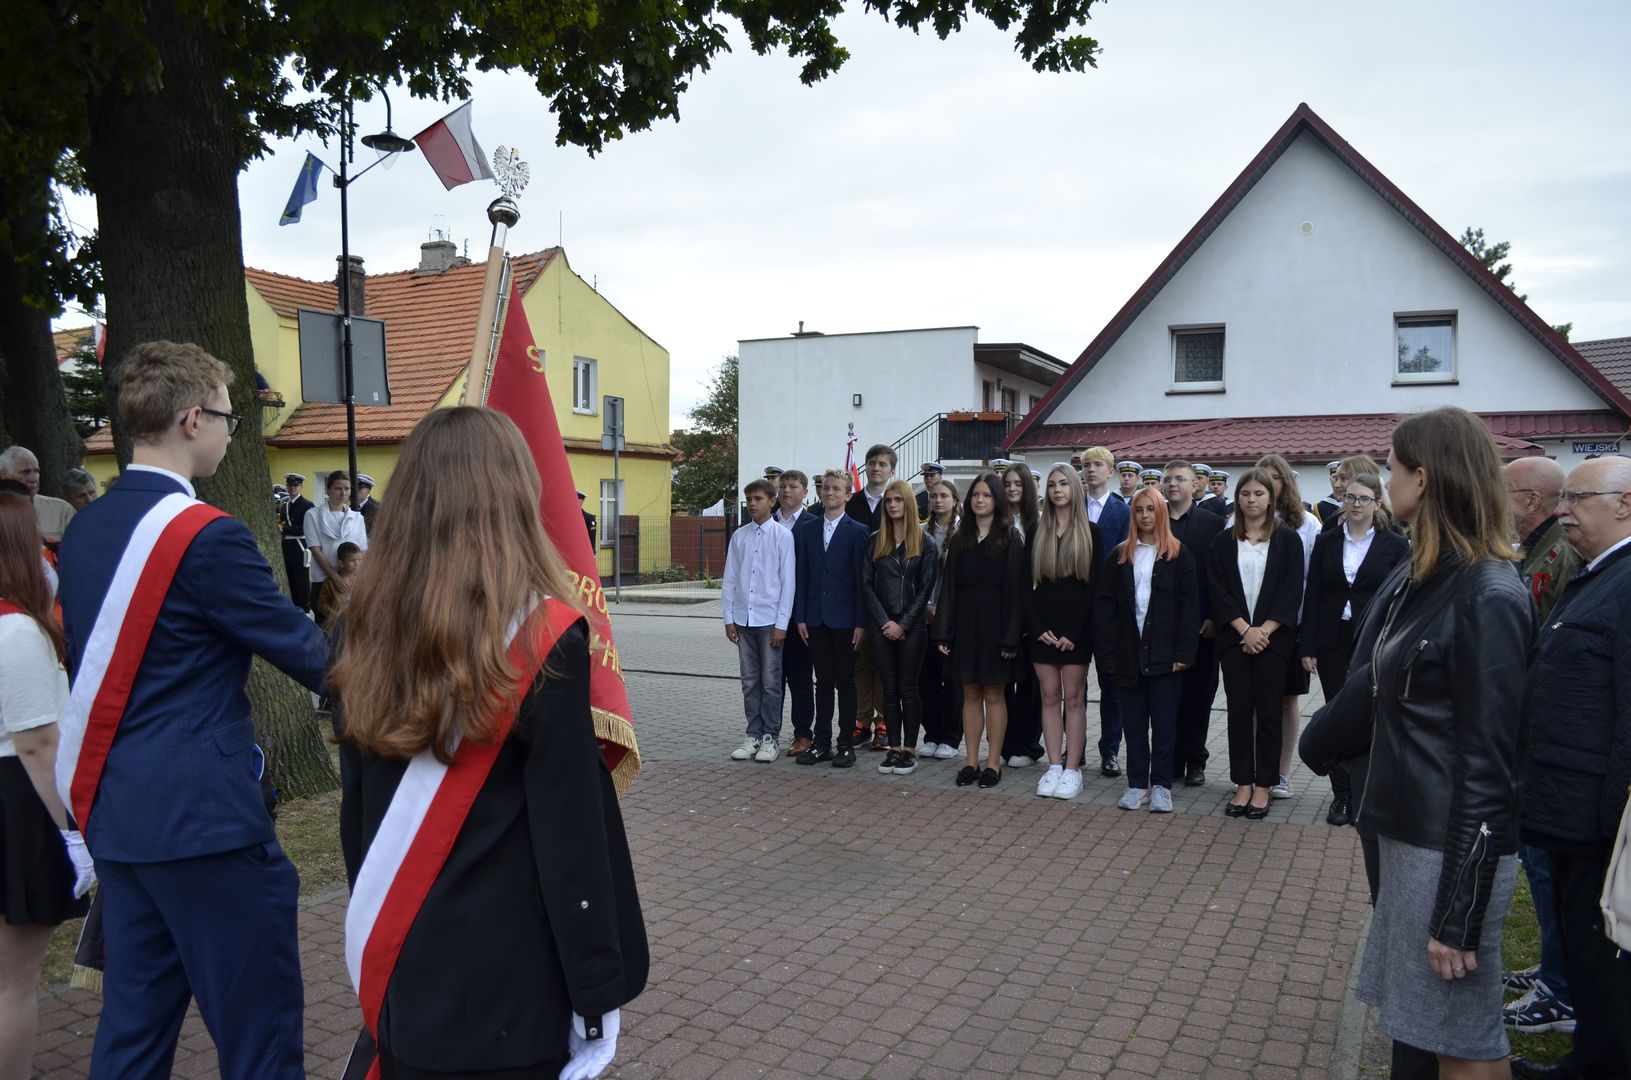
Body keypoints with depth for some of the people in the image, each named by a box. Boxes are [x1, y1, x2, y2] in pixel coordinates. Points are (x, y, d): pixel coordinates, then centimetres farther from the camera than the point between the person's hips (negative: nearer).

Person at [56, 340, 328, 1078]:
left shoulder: (83, 528, 8)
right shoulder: (205, 535, -18)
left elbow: (92, 658, 15)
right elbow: (306, 653, -15)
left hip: (113, 814, 9)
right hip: (202, 817, -9)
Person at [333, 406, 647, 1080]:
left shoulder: (370, 626, -3)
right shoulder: (543, 636, -19)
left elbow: (355, 809, 6)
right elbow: (572, 835, -16)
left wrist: (380, 933, 18)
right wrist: (599, 990, -7)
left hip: (395, 975, 5)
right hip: (506, 987, -5)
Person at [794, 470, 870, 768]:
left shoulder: (858, 532, -3)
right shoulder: (808, 531, 9)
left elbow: (861, 579, -6)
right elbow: (802, 576, 9)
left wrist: (861, 622, -10)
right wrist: (800, 617, 3)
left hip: (844, 619, -4)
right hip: (816, 618, 4)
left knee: (846, 683, 4)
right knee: (823, 683, 10)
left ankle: (846, 744, 12)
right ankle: (821, 743, 17)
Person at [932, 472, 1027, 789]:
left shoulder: (1010, 542, -3)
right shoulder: (960, 541, 10)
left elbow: (1016, 592, -8)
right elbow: (949, 588, 7)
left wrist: (1011, 638, -14)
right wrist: (943, 632, -1)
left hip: (994, 626, -4)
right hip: (964, 624, 4)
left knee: (994, 694, 2)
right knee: (971, 694, 8)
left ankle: (993, 763, 10)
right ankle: (972, 762, 14)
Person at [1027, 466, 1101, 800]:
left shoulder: (1090, 533, 2)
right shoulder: (1037, 533, 9)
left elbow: (1094, 587, -4)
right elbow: (1027, 584, 6)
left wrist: (1074, 633, -11)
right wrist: (1037, 628, -6)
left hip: (1076, 629, -3)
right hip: (1042, 628, 3)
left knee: (1073, 698, 0)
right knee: (1050, 697, 4)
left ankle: (1072, 769, 4)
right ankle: (1054, 766, 9)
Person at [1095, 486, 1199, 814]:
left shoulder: (1179, 555, 1)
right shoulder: (1121, 555, 9)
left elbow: (1189, 606, -3)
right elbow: (1105, 605, 4)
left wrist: (1184, 652, -11)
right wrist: (1107, 652, -4)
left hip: (1165, 654, -2)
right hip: (1129, 652, 3)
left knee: (1164, 722, 2)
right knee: (1134, 721, 7)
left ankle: (1161, 785, 12)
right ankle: (1137, 783, 16)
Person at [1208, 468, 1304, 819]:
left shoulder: (1287, 540, 3)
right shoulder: (1223, 542, 7)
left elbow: (1292, 592, -3)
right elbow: (1218, 591, 1)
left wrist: (1264, 630, -12)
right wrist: (1244, 629, -11)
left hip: (1273, 637, -1)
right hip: (1234, 637, 2)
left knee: (1268, 711, 2)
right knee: (1239, 710, 4)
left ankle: (1263, 786, 10)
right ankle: (1242, 783, 12)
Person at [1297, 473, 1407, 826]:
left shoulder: (1395, 546, 0)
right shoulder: (1327, 542, 6)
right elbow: (1312, 595, 4)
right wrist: (1307, 646, -1)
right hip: (1332, 642, 2)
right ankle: (1342, 795, 17)